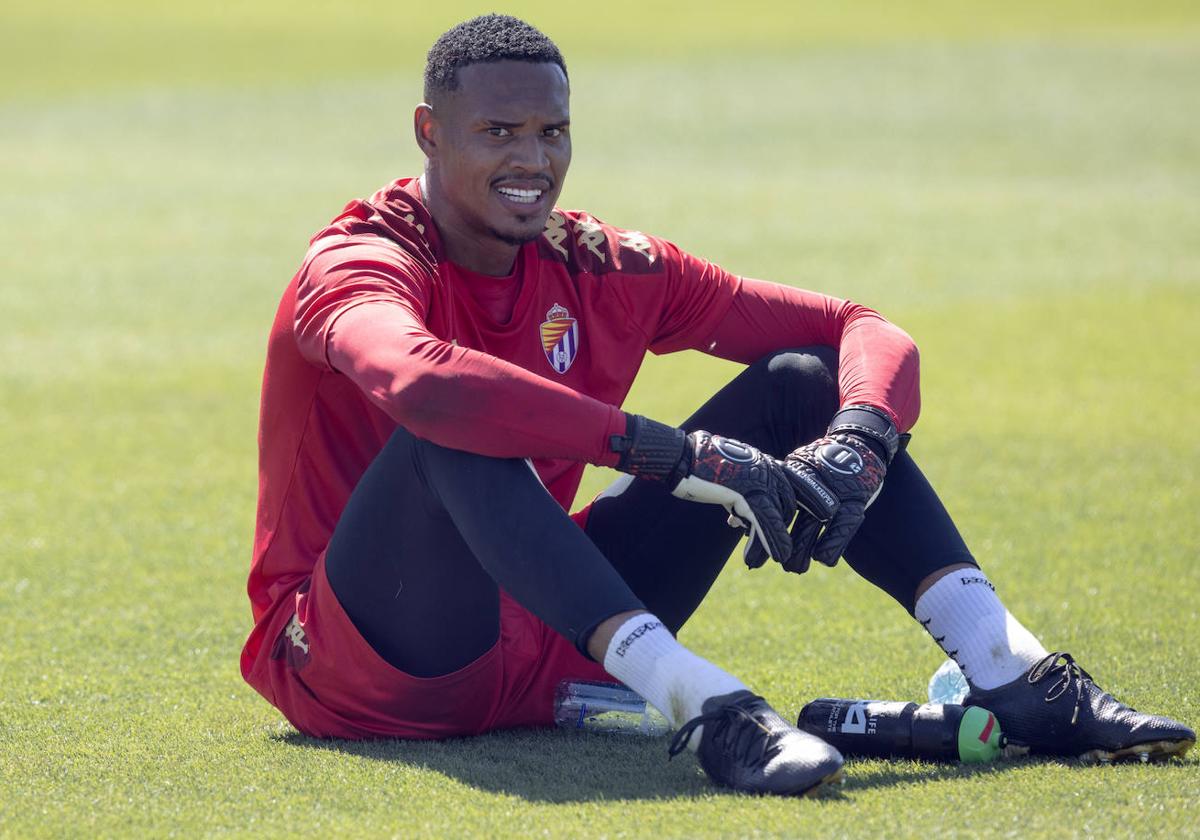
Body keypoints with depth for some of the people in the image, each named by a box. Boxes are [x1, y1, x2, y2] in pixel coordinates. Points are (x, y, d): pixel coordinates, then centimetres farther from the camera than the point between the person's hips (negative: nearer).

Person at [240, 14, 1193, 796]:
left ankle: (1012, 673, -16)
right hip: (356, 677, -6)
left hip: (548, 659, 6)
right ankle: (706, 709, -46)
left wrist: (855, 447, -21)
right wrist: (676, 455, -42)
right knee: (458, 428, -36)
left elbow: (865, 333, 3)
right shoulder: (360, 265, -14)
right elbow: (417, 380, -40)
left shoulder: (602, 270, 5)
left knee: (800, 384, -2)